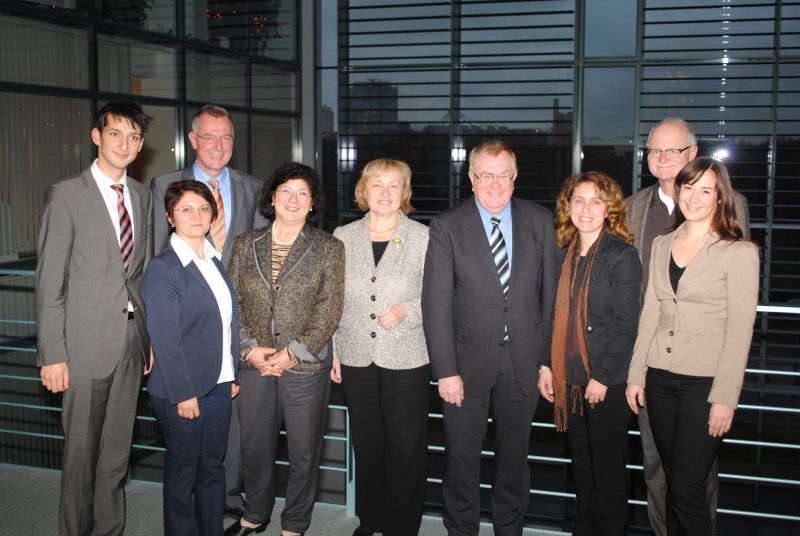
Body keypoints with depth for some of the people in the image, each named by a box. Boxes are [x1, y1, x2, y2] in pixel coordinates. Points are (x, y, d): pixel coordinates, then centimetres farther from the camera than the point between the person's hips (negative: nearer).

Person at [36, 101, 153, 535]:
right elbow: (49, 282, -9)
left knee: (117, 452, 15)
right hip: (86, 345, -5)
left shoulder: (141, 196, 10)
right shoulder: (66, 195, -7)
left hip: (132, 341, 5)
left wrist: (150, 337, 11)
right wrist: (52, 355, -12)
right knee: (81, 454, 5)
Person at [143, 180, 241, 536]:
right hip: (183, 390, -7)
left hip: (219, 384, 7)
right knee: (183, 470, 8)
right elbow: (164, 339, -16)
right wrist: (183, 393, -17)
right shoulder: (163, 269, -13)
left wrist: (233, 374, 12)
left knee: (213, 466, 16)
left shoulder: (214, 260, 10)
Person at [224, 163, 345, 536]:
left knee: (304, 451, 7)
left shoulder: (328, 248, -1)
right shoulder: (245, 245, 7)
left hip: (306, 366, -2)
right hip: (253, 364, 3)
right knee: (254, 446, 15)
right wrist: (250, 347, -9)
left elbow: (329, 309, -7)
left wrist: (293, 353, -13)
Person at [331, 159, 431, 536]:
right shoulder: (343, 237, 5)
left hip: (406, 359, -2)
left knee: (406, 448, 5)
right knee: (366, 444, 14)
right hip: (356, 357, 3)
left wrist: (407, 311, -18)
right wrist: (332, 352, 9)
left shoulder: (423, 238, -4)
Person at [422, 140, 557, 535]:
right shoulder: (447, 227, -6)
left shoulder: (540, 221, 1)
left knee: (514, 455, 16)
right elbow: (436, 305, -9)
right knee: (462, 459, 11)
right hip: (469, 360, -2)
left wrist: (548, 358, 1)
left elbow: (550, 294, 4)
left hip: (523, 361, 2)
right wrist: (446, 371, -13)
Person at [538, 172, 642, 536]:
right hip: (569, 379, 5)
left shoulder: (622, 256, -9)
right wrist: (546, 365, 5)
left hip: (608, 383, -5)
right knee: (580, 464, 16)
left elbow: (626, 326, -13)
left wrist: (602, 377, -15)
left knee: (607, 468, 6)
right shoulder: (564, 254, 8)